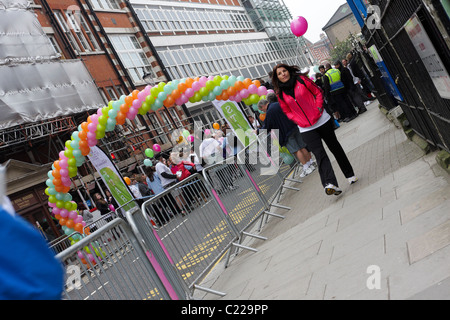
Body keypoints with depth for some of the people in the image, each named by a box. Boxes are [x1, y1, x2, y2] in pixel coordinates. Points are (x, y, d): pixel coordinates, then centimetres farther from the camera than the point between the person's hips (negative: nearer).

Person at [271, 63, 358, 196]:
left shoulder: (301, 80, -1)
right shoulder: (280, 94, 3)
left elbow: (318, 92, 4)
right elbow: (287, 111, 11)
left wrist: (318, 108, -9)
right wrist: (298, 120, -5)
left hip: (322, 120, 0)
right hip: (306, 129, 0)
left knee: (334, 147, 12)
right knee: (319, 153, -14)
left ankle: (350, 175, 27)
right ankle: (330, 184, -27)